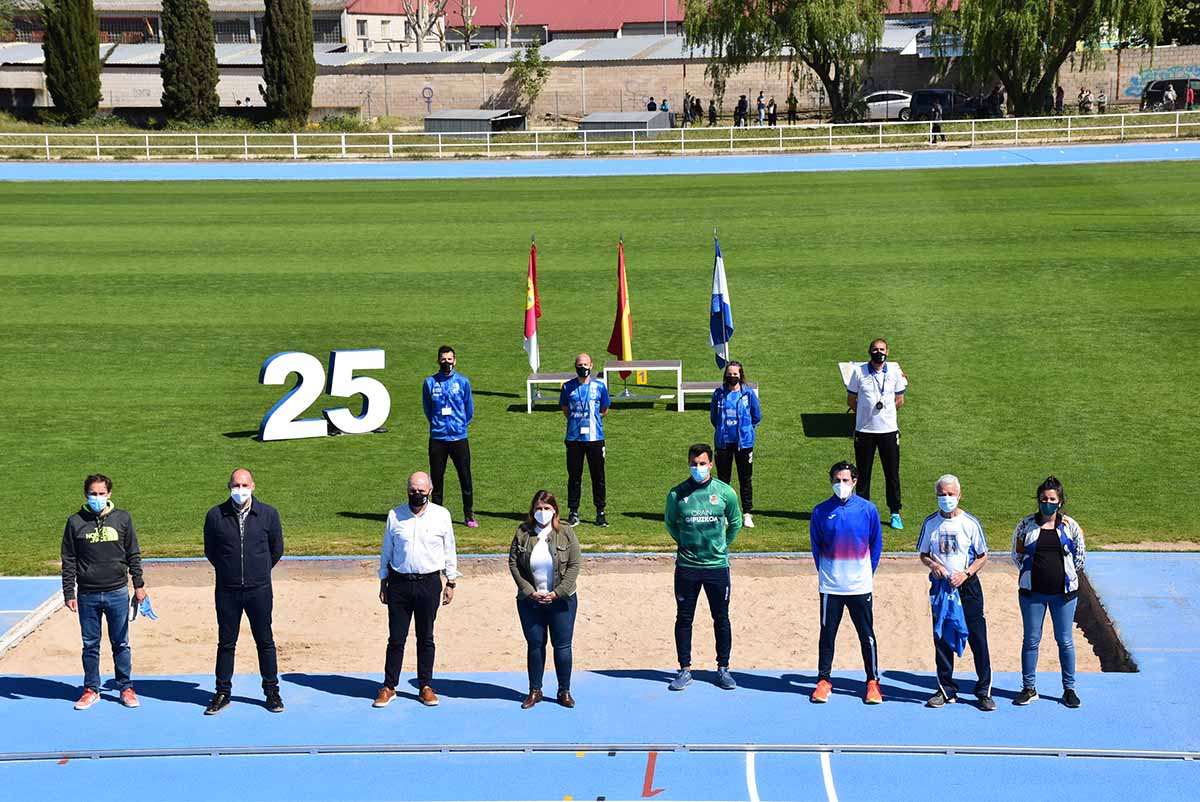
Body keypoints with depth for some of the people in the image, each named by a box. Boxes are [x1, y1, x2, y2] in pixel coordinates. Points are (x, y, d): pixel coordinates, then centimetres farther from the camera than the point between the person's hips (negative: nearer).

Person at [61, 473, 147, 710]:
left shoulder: (122, 518, 2)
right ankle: (91, 690, 20)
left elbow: (133, 554, 7)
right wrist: (69, 593, 0)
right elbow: (68, 560, 4)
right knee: (90, 645, 9)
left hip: (117, 593, 0)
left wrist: (139, 584, 4)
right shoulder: (76, 522, 1)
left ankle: (126, 688, 18)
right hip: (87, 595, 0)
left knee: (121, 644, 7)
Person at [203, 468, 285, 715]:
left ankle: (272, 692, 18)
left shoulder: (268, 514, -3)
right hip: (227, 591, 0)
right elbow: (210, 551, 10)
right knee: (226, 643, 8)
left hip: (259, 590, 0)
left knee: (265, 641, 7)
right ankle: (222, 693, 18)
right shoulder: (215, 516, -4)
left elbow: (276, 549, 10)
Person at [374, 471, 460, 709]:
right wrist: (383, 583, 8)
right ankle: (389, 687, 12)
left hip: (429, 583, 0)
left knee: (426, 638, 8)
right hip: (399, 583, 0)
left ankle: (425, 686, 17)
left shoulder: (441, 515, 1)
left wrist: (451, 582, 8)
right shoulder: (394, 516, 2)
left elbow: (449, 550, 8)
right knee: (396, 638, 3)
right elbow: (386, 551, 9)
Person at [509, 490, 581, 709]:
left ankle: (564, 691, 17)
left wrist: (558, 592, -13)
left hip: (561, 600, -1)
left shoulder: (566, 533, -4)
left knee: (562, 646, 4)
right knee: (535, 645, 9)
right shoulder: (522, 533, -2)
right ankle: (535, 691, 20)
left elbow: (574, 565, -5)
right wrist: (529, 592, -11)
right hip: (530, 601, 1)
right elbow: (513, 563, -3)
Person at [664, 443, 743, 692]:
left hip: (717, 566, 0)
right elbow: (670, 522, 13)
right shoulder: (677, 494, -4)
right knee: (684, 618, 6)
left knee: (721, 618, 7)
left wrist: (722, 546, 10)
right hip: (686, 567, 0)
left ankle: (723, 669, 19)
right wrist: (684, 544, 9)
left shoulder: (725, 492, -4)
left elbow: (735, 523, 12)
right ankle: (685, 670, 16)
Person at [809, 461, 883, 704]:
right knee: (827, 634, 6)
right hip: (830, 586, 0)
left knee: (867, 635, 4)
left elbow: (876, 545, 8)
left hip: (860, 586, 0)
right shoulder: (821, 512, -1)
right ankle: (824, 680, 16)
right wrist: (825, 573, 9)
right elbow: (816, 546, 9)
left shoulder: (868, 509, -2)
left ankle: (873, 682, 14)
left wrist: (868, 572, 7)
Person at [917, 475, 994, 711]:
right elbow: (923, 555, 11)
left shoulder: (970, 523, -3)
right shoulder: (930, 523, 4)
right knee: (942, 639, 6)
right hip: (940, 586, 2)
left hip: (967, 586, -2)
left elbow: (982, 556, 2)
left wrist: (965, 573, -13)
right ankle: (946, 690, 16)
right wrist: (933, 565, -10)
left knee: (978, 638, -3)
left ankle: (984, 691, 4)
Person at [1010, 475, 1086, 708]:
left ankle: (1069, 689, 16)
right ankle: (1029, 688, 15)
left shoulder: (1070, 525, -1)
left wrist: (1069, 575, 9)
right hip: (1033, 592, 0)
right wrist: (1029, 572, 6)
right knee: (1031, 640, 5)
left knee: (1065, 641, 6)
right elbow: (1017, 553, 10)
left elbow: (1080, 554, 11)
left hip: (1063, 592, 0)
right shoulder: (1027, 524, -1)